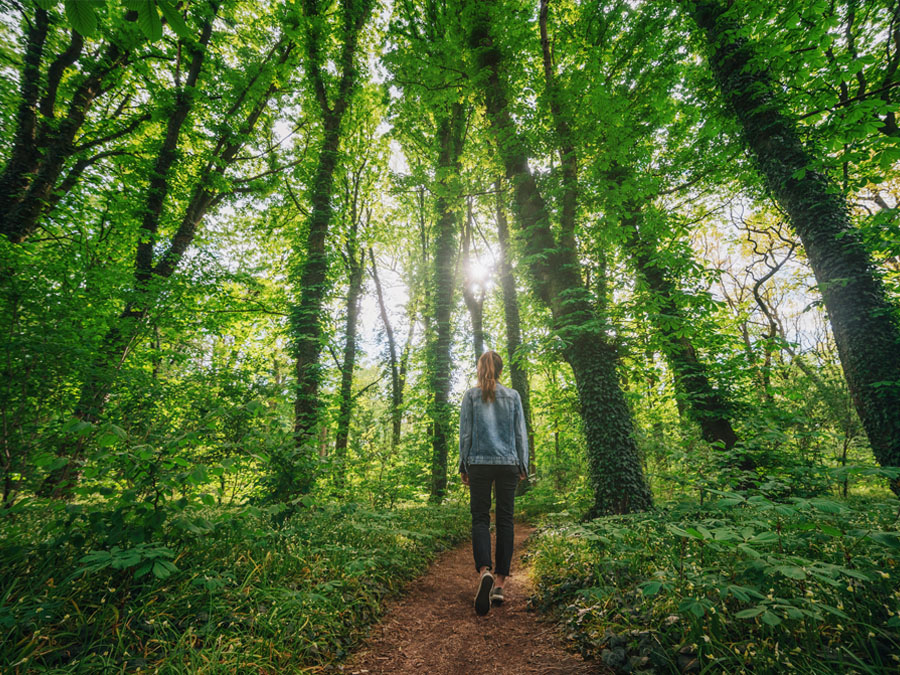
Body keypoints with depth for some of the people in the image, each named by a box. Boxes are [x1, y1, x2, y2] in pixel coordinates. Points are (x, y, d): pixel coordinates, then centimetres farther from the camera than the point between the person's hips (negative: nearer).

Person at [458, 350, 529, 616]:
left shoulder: (471, 395, 0)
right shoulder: (513, 395, 4)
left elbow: (465, 433, 0)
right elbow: (521, 434, 5)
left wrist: (463, 466, 6)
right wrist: (523, 466, 12)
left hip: (479, 464, -1)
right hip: (508, 464, 1)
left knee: (480, 518, 6)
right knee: (505, 520, 8)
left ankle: (484, 571, -16)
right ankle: (499, 583, 11)